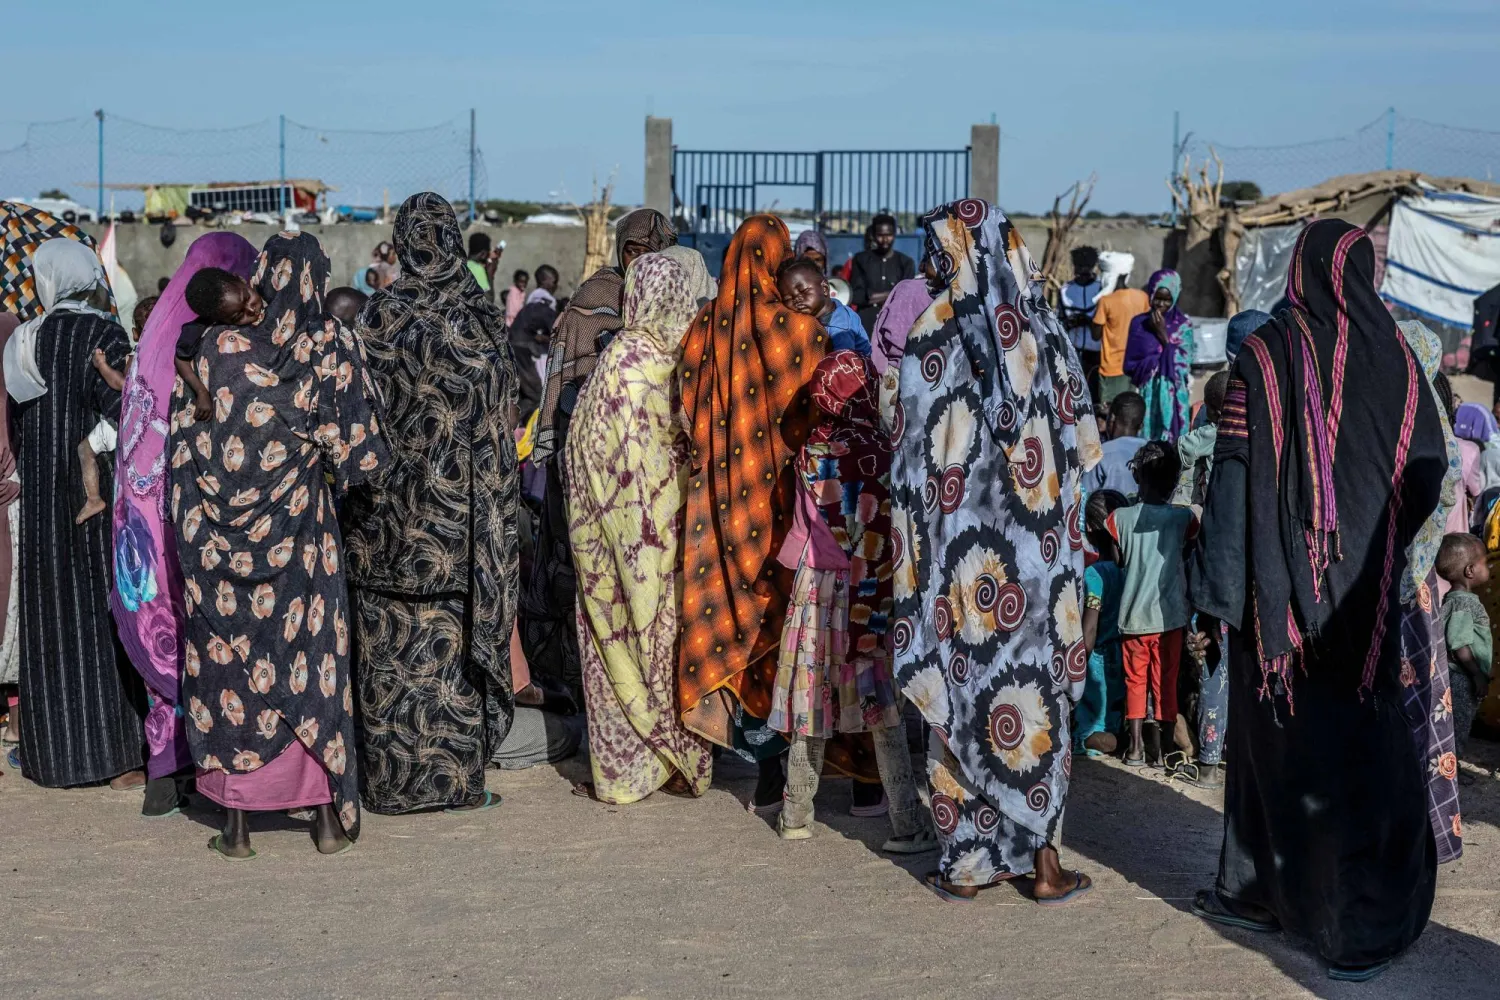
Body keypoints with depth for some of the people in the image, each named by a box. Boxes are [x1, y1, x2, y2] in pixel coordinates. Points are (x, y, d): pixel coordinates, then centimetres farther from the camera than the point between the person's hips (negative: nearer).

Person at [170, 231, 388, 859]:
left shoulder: (219, 347, -5)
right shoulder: (334, 349, -7)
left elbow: (184, 438, 0)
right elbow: (359, 453, -6)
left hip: (223, 537, 0)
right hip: (300, 533, 0)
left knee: (230, 659, 8)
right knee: (310, 659, 9)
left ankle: (236, 824, 10)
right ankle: (329, 816, 12)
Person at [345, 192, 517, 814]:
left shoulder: (377, 318, -4)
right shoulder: (479, 320, -5)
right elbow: (497, 425, -2)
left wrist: (371, 466, 12)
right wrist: (494, 500, 6)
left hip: (389, 506, 0)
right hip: (460, 506, 0)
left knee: (390, 645, 6)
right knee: (456, 636, 7)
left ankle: (393, 779, 11)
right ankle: (460, 778, 11)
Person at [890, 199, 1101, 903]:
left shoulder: (935, 336, -8)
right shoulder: (1046, 330, 3)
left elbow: (914, 454, -7)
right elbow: (1081, 444, 7)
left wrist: (911, 553, 0)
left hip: (966, 548, -3)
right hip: (1041, 546, 3)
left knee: (964, 689, 6)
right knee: (1039, 688, 9)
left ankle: (965, 862, 12)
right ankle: (1043, 859, 11)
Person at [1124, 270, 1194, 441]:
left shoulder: (1183, 325, 1)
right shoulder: (1139, 323, 5)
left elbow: (1183, 364, -9)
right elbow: (1130, 365, 4)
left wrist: (1163, 335, -11)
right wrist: (1151, 363, -12)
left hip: (1173, 395, -1)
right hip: (1146, 393, 1)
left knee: (1171, 441, -2)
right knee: (1144, 439, -1)